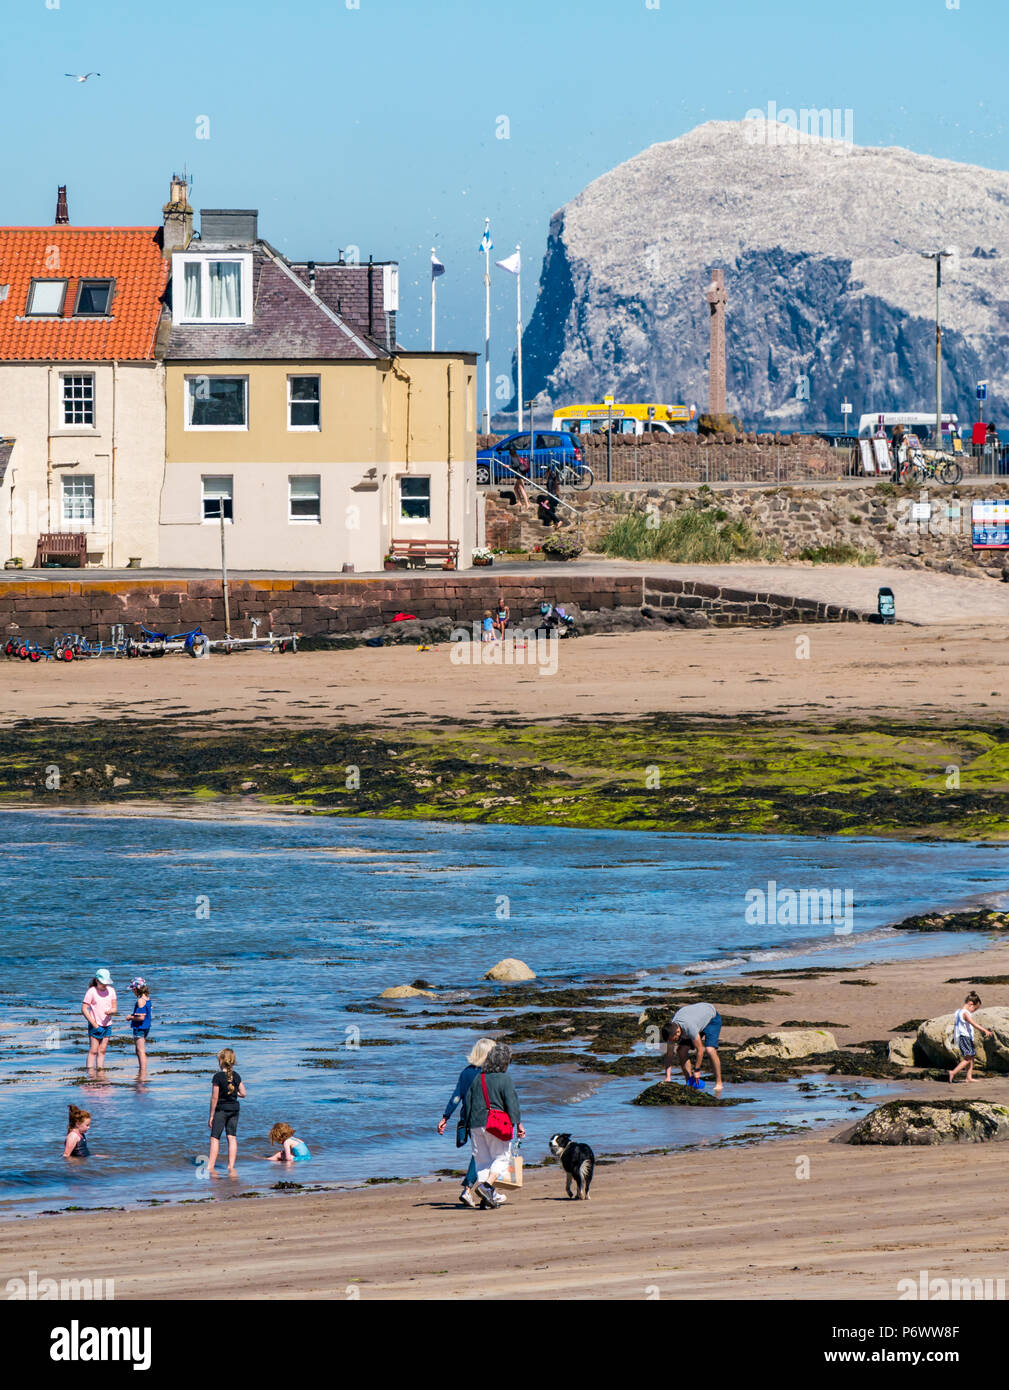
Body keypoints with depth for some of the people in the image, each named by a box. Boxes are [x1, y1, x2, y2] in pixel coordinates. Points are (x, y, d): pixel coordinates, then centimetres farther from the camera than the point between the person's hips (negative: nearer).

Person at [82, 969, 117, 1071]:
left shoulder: (111, 991, 5)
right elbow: (84, 1009, -11)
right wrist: (94, 1024, -15)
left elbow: (115, 1008, 8)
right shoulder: (91, 992, -9)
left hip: (107, 1025, 5)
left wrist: (110, 1011, -18)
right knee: (93, 1050, -7)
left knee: (102, 1051, 7)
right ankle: (90, 1072, -7)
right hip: (95, 1025, -5)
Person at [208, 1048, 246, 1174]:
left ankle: (210, 1167, -5)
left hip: (221, 1109, -5)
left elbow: (214, 1098, -12)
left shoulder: (218, 1077, -14)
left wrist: (211, 1115, -6)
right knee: (232, 1137, 7)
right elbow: (243, 1093, 3)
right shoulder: (236, 1076, 1)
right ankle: (231, 1166, 5)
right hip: (234, 1108, 5)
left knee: (215, 1138, -1)